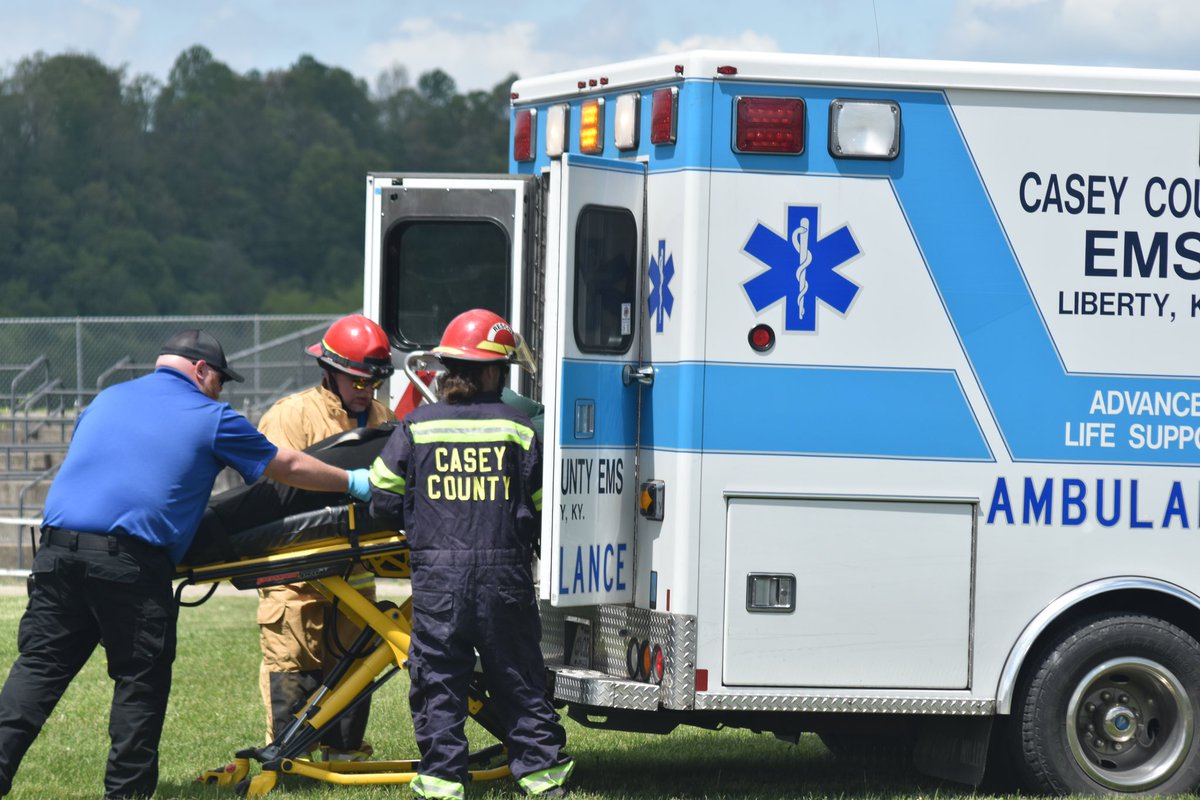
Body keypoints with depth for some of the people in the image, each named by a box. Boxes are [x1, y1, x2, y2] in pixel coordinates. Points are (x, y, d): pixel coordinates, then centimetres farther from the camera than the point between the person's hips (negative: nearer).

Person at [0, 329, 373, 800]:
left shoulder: (107, 400, 24)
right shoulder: (210, 417, 9)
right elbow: (289, 467, 18)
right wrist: (354, 483, 32)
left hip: (58, 547, 5)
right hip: (132, 560, -5)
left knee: (39, 664, 5)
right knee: (141, 677, 7)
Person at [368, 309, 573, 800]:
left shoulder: (416, 427, 0)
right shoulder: (516, 430, -1)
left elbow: (383, 495, 5)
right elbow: (541, 505, 3)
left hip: (437, 574, 0)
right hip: (504, 571, 0)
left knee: (438, 677, 5)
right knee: (517, 676, 9)